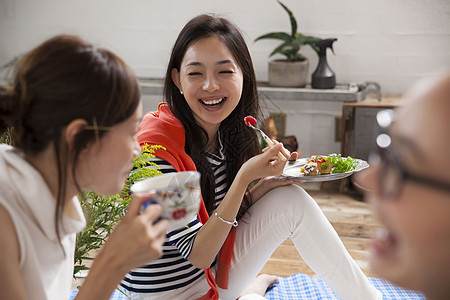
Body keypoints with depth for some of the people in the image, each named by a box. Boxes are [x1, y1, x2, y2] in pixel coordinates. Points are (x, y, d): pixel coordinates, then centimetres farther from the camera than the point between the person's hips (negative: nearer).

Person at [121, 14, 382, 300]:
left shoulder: (229, 134, -3)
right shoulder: (156, 147, -26)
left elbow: (226, 221, 5)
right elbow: (198, 254, -22)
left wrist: (264, 187, -12)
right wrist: (244, 178, -29)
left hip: (218, 273, 8)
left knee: (291, 199, -3)